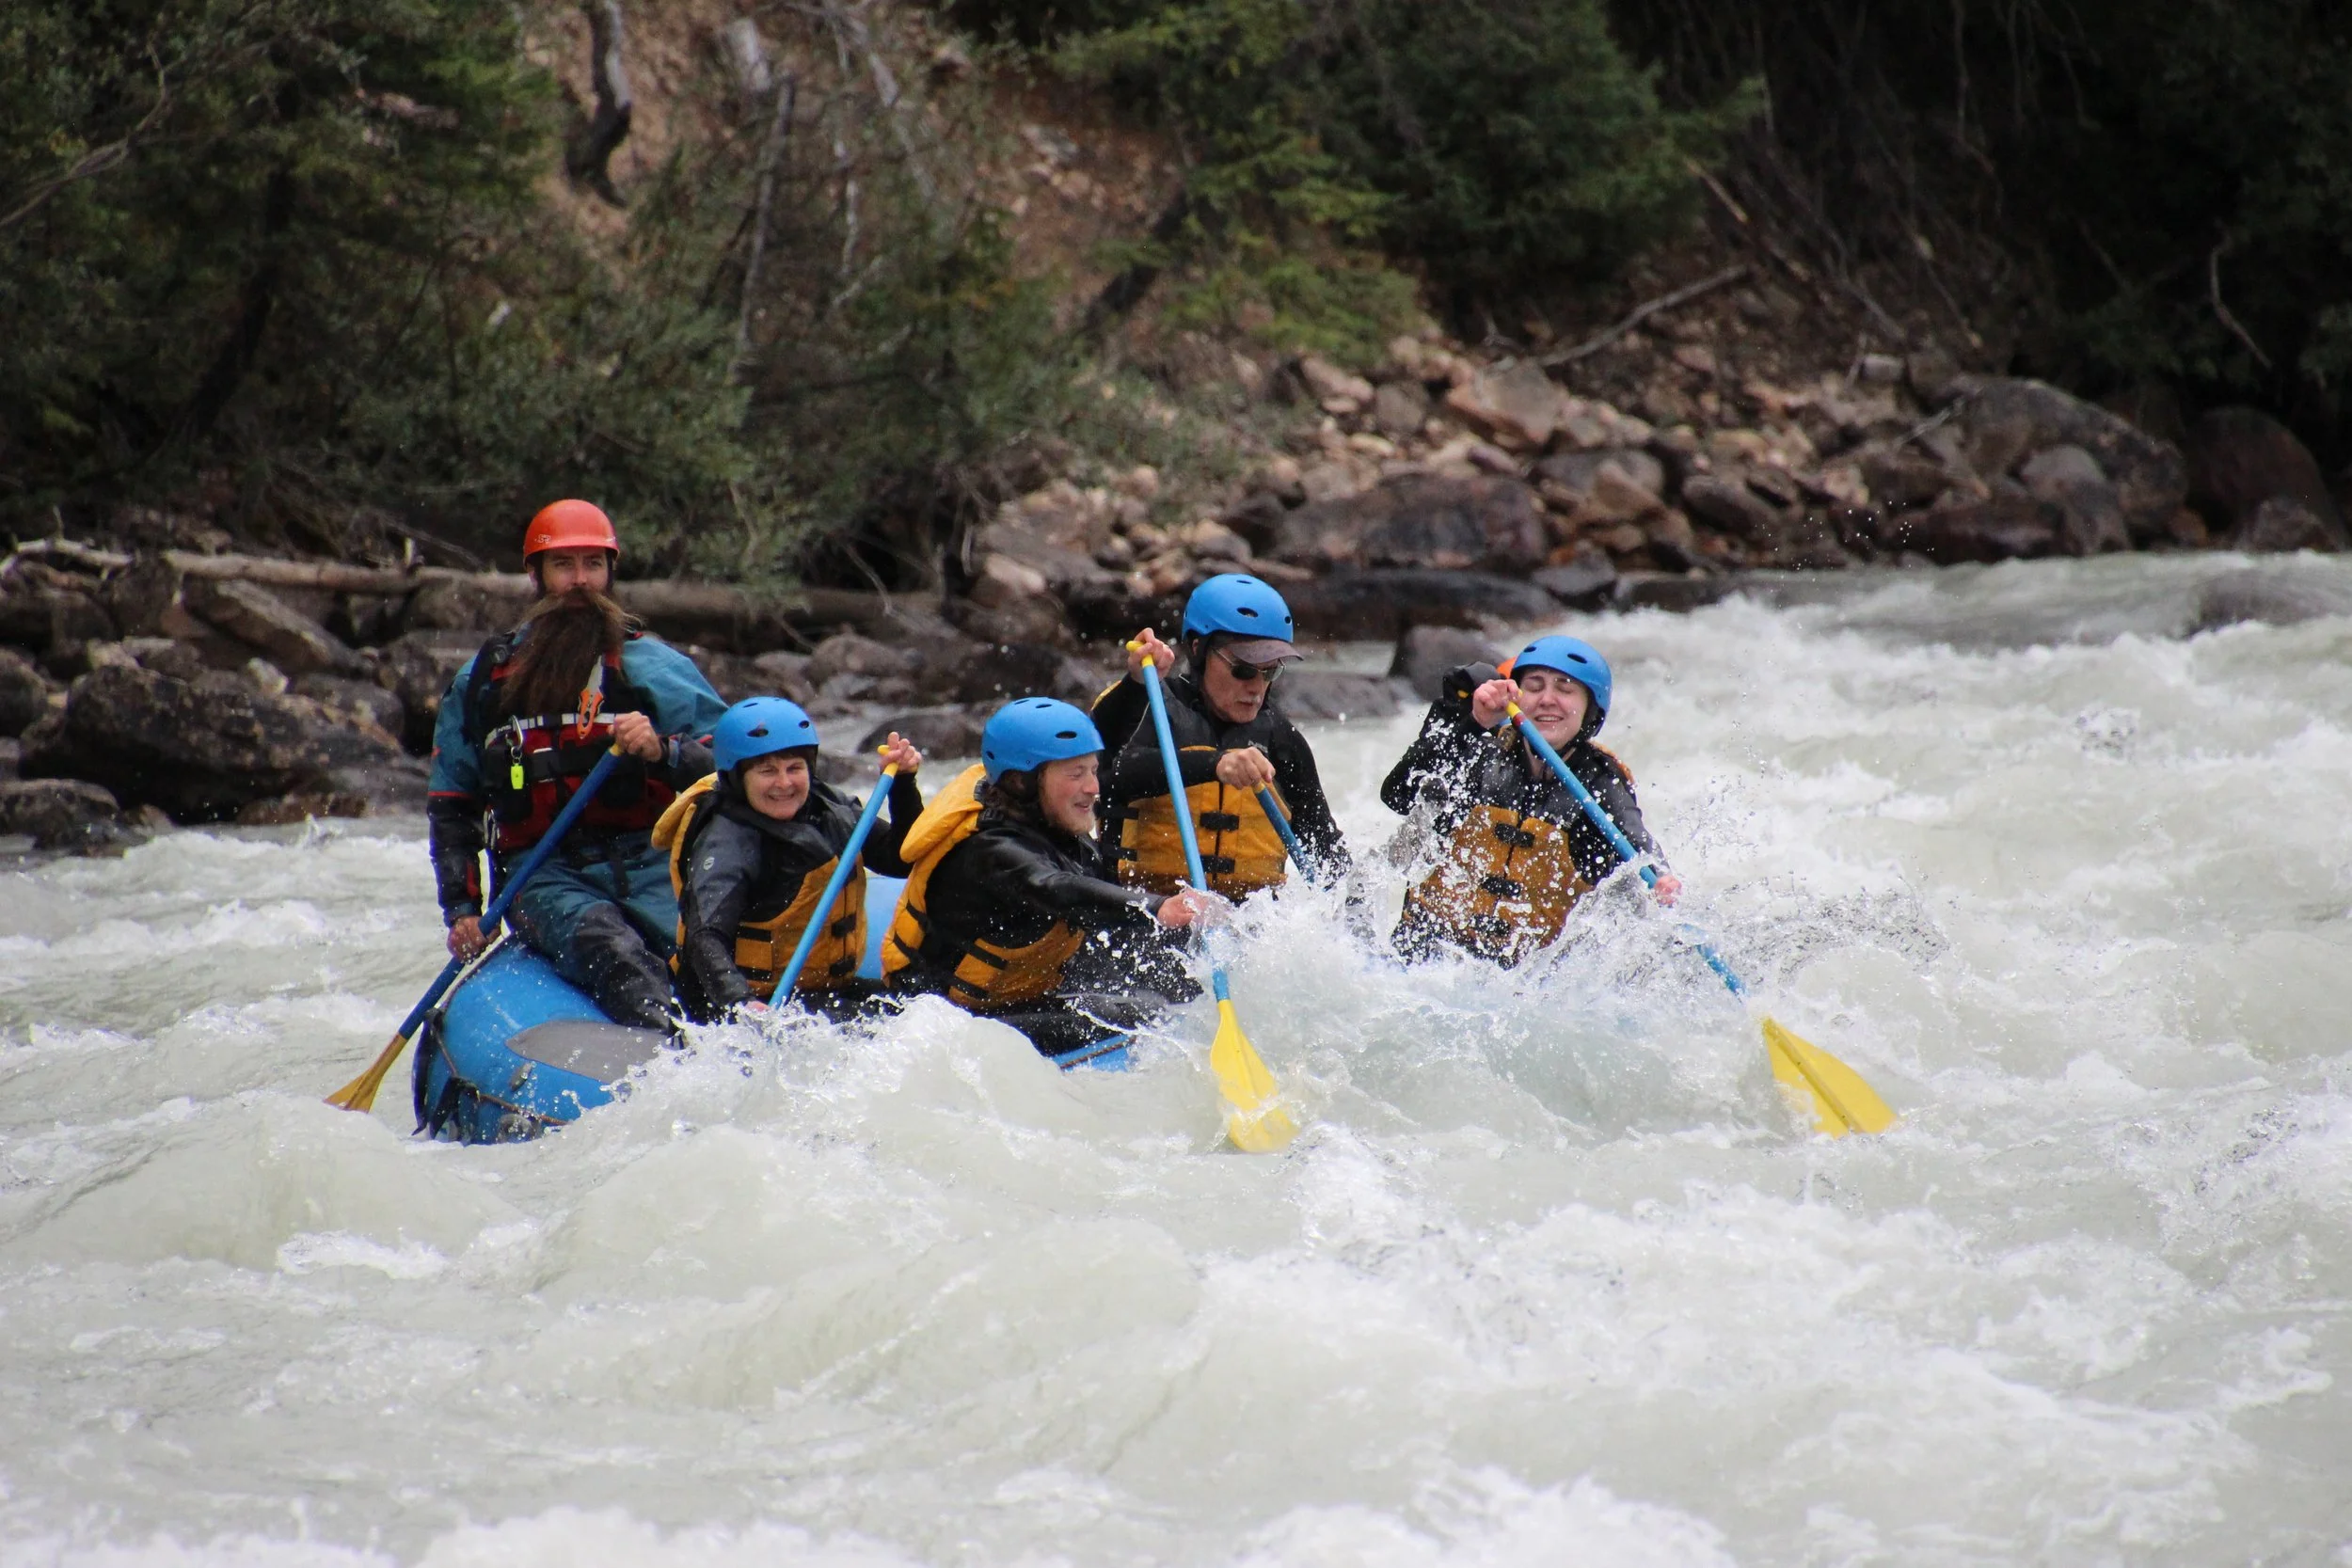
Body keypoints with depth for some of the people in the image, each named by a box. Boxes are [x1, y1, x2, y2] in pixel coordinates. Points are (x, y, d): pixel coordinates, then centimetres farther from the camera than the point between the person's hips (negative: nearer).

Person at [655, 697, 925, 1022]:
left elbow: (901, 860, 11)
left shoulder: (829, 809, 5)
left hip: (831, 989, 8)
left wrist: (903, 784, -4)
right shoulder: (726, 843, -17)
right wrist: (738, 1002, -47)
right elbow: (707, 938, -29)